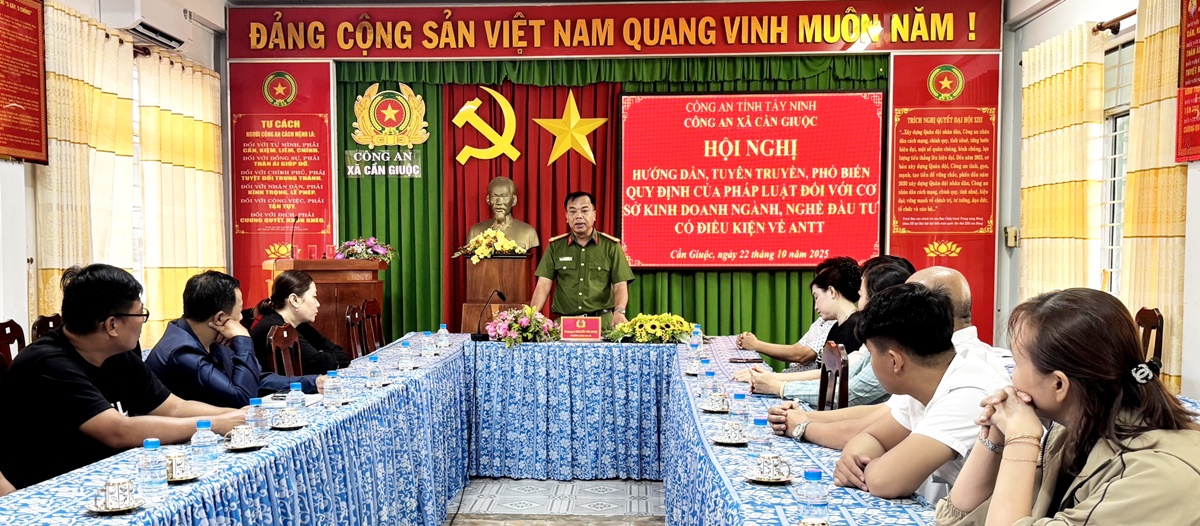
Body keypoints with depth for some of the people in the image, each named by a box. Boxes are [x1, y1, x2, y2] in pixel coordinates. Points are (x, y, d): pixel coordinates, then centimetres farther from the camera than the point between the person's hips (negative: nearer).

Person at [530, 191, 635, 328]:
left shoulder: (611, 246, 6)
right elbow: (543, 284, 2)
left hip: (602, 321, -1)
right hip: (564, 322, 1)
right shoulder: (555, 246, 10)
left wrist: (619, 312, -18)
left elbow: (620, 286, 2)